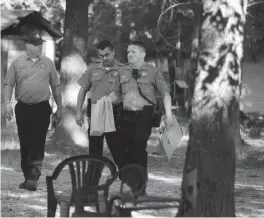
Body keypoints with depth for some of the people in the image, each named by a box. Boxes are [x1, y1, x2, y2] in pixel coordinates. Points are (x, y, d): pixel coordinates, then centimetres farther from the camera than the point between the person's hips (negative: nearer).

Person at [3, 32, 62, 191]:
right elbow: (9, 84, 4)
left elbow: (56, 86, 11)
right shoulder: (17, 63, 4)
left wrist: (59, 108, 11)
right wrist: (7, 104, -8)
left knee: (38, 145, -8)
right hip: (23, 109, 1)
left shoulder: (48, 63, 6)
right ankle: (28, 176, 17)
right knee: (25, 145, 6)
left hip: (42, 109, -1)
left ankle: (33, 179, -12)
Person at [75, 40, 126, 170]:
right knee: (94, 150, 9)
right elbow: (83, 90, 15)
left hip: (114, 114, -4)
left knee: (117, 149, -4)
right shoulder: (93, 70, 12)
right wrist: (78, 112, 8)